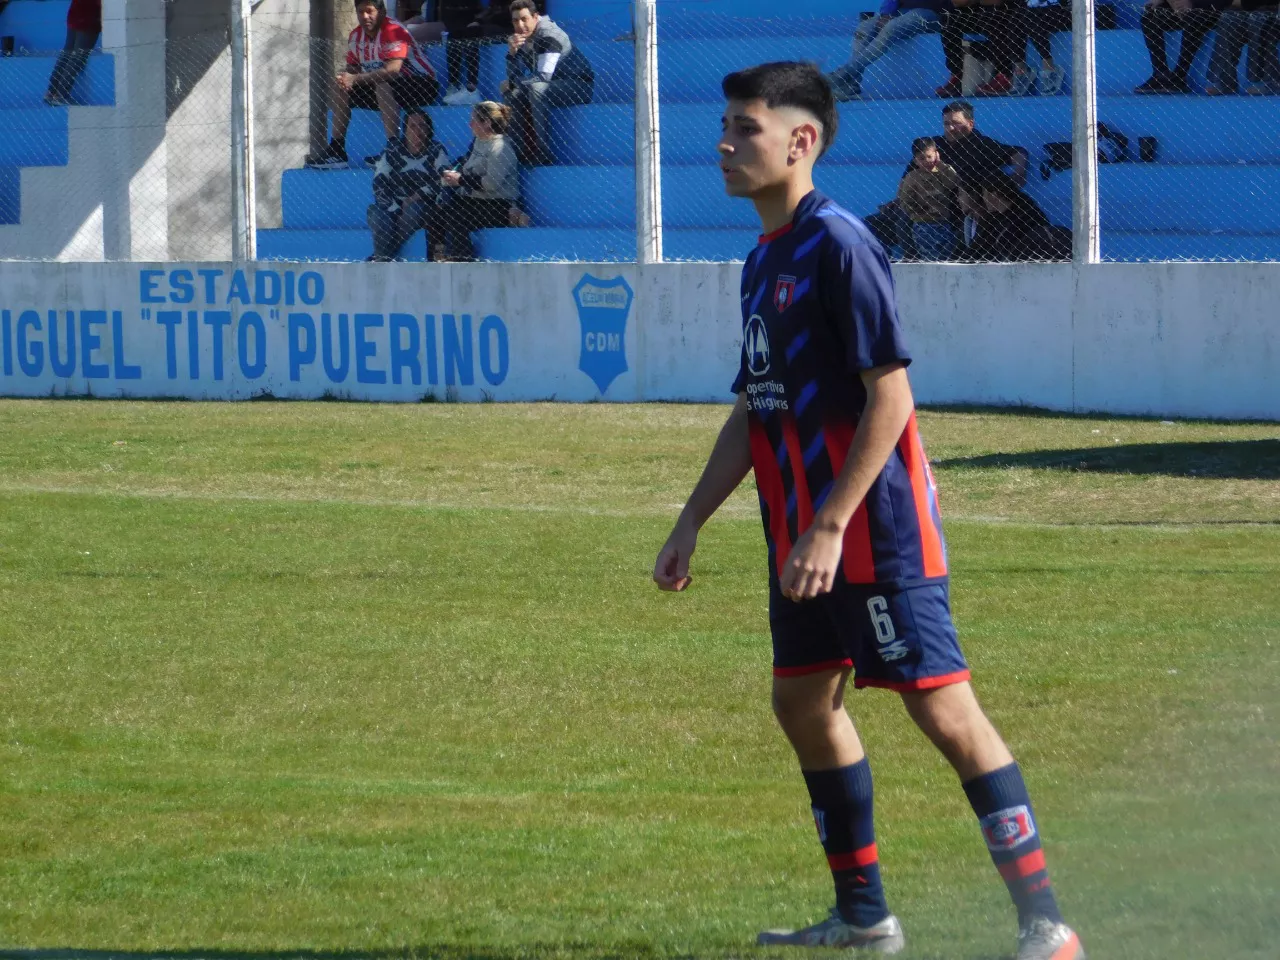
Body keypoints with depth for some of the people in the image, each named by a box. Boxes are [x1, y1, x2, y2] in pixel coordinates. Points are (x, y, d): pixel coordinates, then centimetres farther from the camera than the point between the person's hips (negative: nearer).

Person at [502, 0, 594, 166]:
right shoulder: (522, 40, 3)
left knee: (537, 89, -33)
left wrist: (513, 84, -15)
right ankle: (524, 151, -4)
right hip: (554, 86, 8)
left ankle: (543, 151, -31)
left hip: (580, 85, -8)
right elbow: (513, 77, 2)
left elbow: (544, 76, -27)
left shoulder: (550, 36, -21)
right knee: (512, 95, -5)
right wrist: (512, 52, -16)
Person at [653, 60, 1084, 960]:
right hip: (803, 536, 10)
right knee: (804, 702, 15)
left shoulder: (838, 245, -15)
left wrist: (831, 527, -23)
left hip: (876, 528, -10)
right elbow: (753, 412, 21)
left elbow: (890, 396, -20)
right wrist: (691, 523, 18)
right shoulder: (764, 259, 14)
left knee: (946, 712, -11)